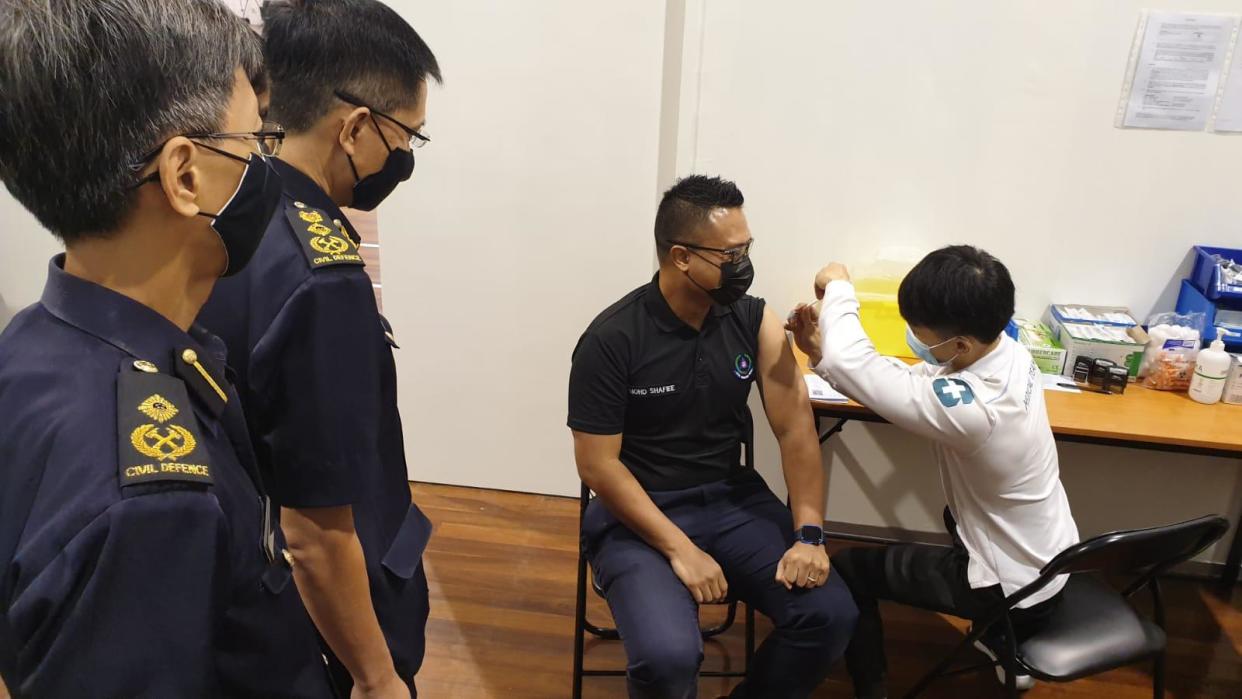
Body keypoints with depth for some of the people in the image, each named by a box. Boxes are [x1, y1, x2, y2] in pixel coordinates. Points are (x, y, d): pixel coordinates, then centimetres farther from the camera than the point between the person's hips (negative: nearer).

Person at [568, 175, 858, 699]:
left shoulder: (754, 320, -4)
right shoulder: (612, 340, -16)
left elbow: (795, 426, -5)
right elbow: (597, 464, -14)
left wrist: (809, 534, -16)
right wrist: (679, 549, -20)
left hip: (731, 499, 4)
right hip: (638, 511, -4)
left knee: (832, 615, -12)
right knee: (669, 656, -28)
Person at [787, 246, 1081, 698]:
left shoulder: (969, 408, -40)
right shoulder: (1006, 351, -13)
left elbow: (849, 363, -39)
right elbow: (906, 382, -4)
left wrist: (838, 287, -22)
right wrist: (820, 350, -16)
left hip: (1017, 587, -8)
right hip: (1050, 557, 8)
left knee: (848, 570, 3)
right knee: (957, 513, 39)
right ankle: (1006, 646, 48)